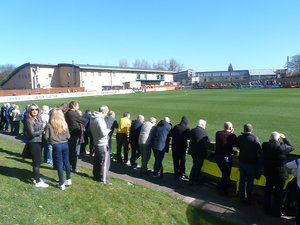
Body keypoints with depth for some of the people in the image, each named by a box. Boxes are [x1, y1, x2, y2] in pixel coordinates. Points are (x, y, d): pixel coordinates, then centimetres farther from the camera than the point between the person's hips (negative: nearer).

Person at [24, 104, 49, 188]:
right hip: (33, 143, -8)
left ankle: (37, 178, 30)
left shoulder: (38, 119, 11)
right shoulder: (29, 121, -13)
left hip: (39, 142, 8)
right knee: (36, 162, -1)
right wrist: (42, 130, -13)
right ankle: (38, 182, 9)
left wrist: (43, 130, -6)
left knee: (38, 162, 16)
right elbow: (32, 134, -19)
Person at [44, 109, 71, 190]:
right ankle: (68, 180, 30)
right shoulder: (64, 124, -5)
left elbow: (46, 137, -8)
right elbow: (68, 136, -2)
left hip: (56, 146, -2)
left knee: (59, 164, 5)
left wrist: (51, 140, 12)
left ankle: (61, 184, 13)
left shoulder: (49, 125, -10)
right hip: (65, 144, 3)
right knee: (66, 162, 17)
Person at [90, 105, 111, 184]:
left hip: (96, 143, 9)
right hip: (103, 144, -9)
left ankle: (96, 176, 33)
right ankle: (104, 179, 8)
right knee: (105, 162, 2)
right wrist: (108, 130, -7)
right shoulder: (100, 120, -24)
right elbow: (104, 133, -25)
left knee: (97, 161, 20)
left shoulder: (92, 118, 5)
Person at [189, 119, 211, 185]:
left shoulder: (192, 130, 0)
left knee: (195, 165, 21)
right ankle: (196, 180, 15)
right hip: (201, 151, -5)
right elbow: (208, 141, -8)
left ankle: (191, 179, 26)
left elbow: (190, 139, 6)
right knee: (199, 166, 8)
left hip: (193, 150, 5)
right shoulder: (204, 131, -13)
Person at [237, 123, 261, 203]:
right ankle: (249, 199, 19)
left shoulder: (239, 137, -7)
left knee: (242, 180, 15)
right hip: (251, 163, -3)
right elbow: (259, 151, -16)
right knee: (250, 182, 10)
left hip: (241, 162, 3)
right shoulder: (255, 138, -18)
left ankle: (242, 198, 26)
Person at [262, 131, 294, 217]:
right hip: (280, 174, -4)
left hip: (268, 173, 4)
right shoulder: (282, 146, -21)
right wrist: (284, 138, 5)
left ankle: (267, 209, 31)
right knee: (278, 193, 10)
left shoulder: (265, 145, -11)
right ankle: (276, 212, 20)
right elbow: (291, 147, -2)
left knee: (268, 191, 18)